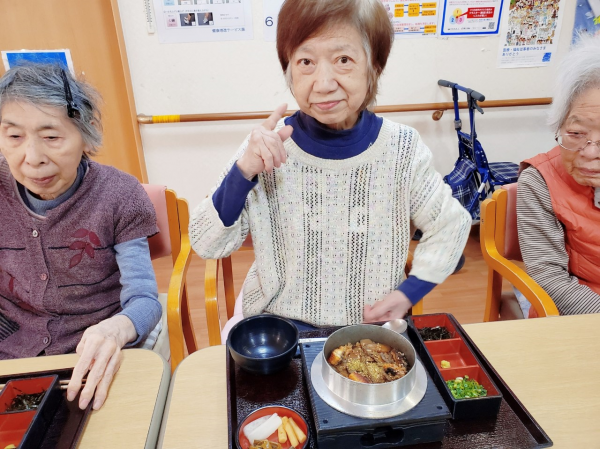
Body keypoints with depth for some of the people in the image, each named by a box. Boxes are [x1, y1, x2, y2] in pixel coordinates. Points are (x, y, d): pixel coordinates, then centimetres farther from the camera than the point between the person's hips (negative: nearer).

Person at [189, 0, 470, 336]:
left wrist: (409, 292, -5)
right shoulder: (266, 148, -12)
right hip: (278, 325, 0)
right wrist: (243, 173, -26)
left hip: (373, 324, 1)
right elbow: (207, 245, -11)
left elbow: (452, 224, 3)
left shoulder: (402, 149, -11)